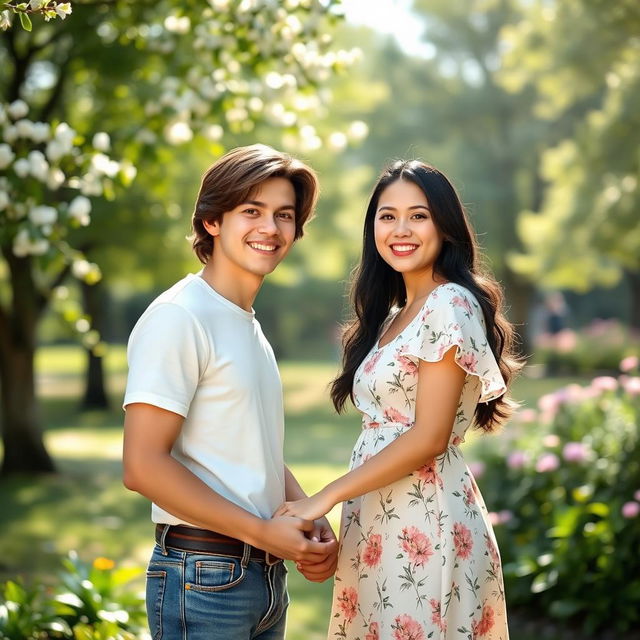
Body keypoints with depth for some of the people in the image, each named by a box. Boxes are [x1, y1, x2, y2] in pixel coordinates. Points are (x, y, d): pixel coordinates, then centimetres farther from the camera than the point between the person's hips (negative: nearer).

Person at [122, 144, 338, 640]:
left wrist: (312, 521, 2)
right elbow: (143, 465, -20)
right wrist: (265, 531, -16)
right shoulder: (178, 318, -13)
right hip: (203, 577, -8)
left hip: (266, 575, 8)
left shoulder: (250, 325, 14)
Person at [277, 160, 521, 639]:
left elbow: (428, 437, -17)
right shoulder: (392, 316, 15)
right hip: (377, 524, 8)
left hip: (426, 521, -8)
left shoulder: (451, 304, -11)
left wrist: (324, 498, -14)